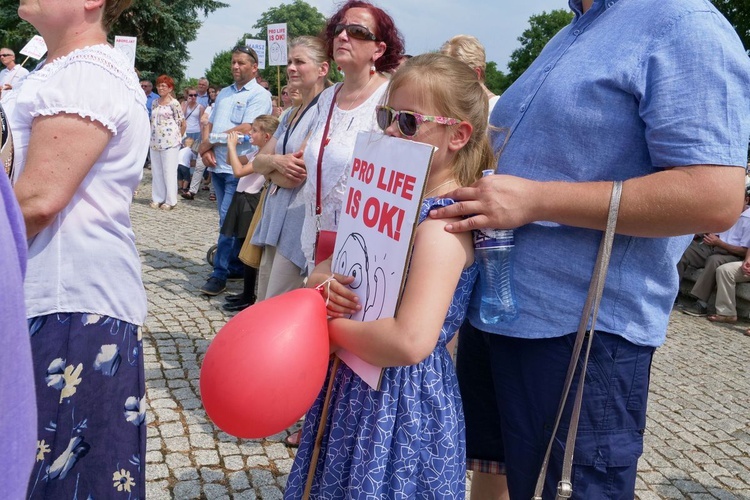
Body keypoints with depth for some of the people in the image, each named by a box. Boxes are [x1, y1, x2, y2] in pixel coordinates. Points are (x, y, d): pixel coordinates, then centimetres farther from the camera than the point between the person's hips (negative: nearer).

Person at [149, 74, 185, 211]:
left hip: (169, 142, -6)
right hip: (155, 142, 6)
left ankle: (170, 201, 4)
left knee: (169, 171, -2)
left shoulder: (174, 103, -5)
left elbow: (183, 124, -2)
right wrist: (153, 136, 12)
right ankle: (157, 198, 16)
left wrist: (177, 138, 4)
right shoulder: (155, 103, 14)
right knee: (156, 171, 8)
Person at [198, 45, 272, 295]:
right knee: (227, 220, 12)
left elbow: (245, 129, -16)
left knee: (228, 220, -9)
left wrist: (209, 142, -9)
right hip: (217, 166, 8)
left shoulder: (259, 95, -6)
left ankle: (220, 274, -2)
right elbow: (210, 124, 18)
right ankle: (236, 266, 22)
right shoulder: (224, 93, 18)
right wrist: (206, 149, -2)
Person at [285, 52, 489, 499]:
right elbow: (345, 265, 13)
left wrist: (333, 329, -19)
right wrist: (322, 279, -10)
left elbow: (411, 341, -35)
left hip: (401, 404, -8)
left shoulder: (443, 223, -23)